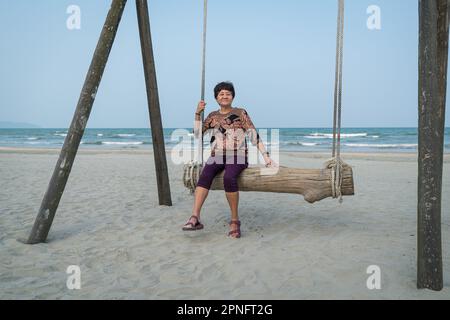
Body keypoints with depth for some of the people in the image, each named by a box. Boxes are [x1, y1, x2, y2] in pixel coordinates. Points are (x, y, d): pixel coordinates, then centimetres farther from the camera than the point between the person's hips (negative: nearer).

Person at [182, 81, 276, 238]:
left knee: (229, 178, -35)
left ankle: (235, 220, -22)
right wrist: (198, 113, 5)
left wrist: (266, 156, -9)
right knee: (205, 175, -29)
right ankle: (195, 218, -37)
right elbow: (197, 133, 14)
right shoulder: (213, 116, 16)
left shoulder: (240, 113, 4)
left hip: (237, 156, -3)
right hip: (217, 156, 3)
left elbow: (254, 135, -1)